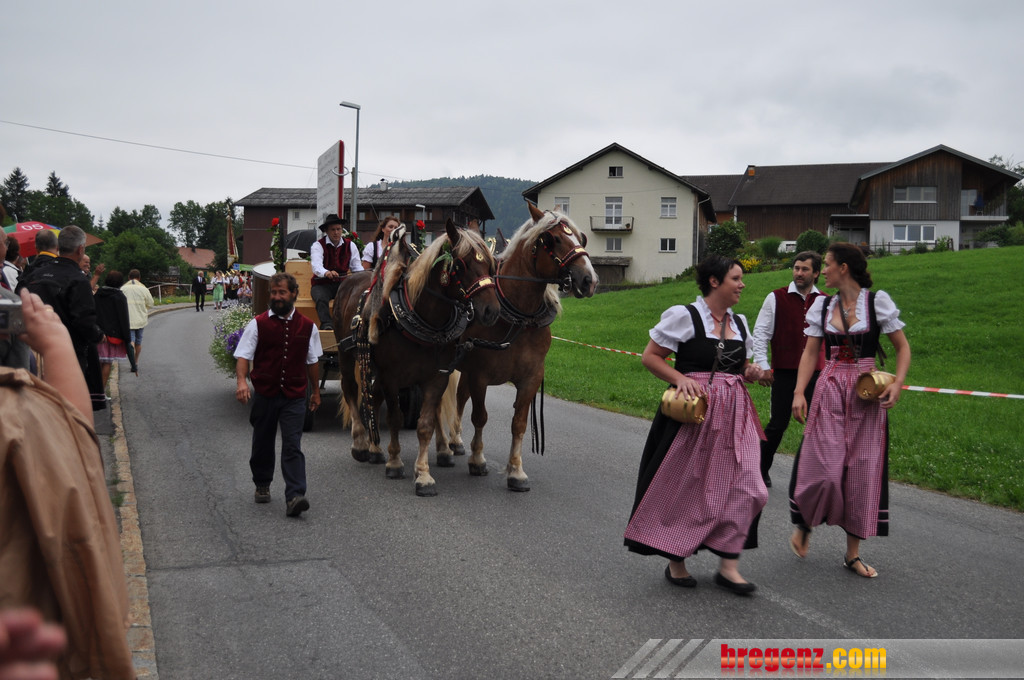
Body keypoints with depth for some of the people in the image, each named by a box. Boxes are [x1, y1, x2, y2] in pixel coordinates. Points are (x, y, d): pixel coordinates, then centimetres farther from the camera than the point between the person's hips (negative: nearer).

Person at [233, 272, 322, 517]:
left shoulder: (307, 327, 5)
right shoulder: (258, 324, -2)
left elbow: (312, 361, 15)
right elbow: (243, 356, -7)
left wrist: (315, 391, 20)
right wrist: (242, 381, -24)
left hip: (294, 397, 0)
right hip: (264, 394, 0)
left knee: (292, 446, -8)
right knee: (262, 444, 14)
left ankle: (294, 496, -14)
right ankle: (262, 485, 36)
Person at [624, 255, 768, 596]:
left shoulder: (739, 323, 13)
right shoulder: (683, 316, -6)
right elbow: (650, 357, -5)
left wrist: (750, 373, 3)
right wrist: (681, 378, -18)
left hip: (734, 413, 6)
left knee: (742, 485, -2)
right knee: (684, 485, 5)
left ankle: (729, 565, 8)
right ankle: (675, 560, 22)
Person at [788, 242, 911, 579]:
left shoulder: (877, 301, -2)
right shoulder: (822, 305, 7)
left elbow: (903, 347, 2)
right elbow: (810, 352, 7)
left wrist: (897, 384, -12)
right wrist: (799, 392, -4)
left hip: (866, 394, -1)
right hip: (829, 390, 1)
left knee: (863, 471, 2)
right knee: (824, 469, -9)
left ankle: (853, 554, 13)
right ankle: (804, 522, 21)